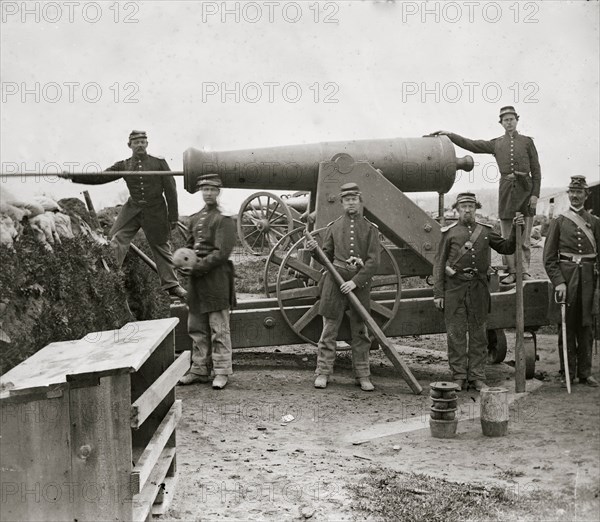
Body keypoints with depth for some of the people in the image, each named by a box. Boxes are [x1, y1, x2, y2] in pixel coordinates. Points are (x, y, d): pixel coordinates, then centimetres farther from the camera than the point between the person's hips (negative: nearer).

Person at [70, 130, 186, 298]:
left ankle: (171, 284, 15)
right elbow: (100, 177, 2)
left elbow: (170, 190, 0)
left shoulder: (159, 163, -1)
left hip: (155, 211, -2)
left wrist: (173, 216, -4)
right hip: (132, 209, 2)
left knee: (161, 247, 6)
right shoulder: (124, 166, 5)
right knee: (116, 240, -12)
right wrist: (72, 176, -9)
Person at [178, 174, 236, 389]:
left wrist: (198, 268, -17)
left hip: (216, 278, -7)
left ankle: (222, 372, 5)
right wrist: (183, 265, 2)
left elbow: (222, 252, -14)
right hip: (196, 279, 7)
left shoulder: (224, 218, -7)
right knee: (196, 329, 11)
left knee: (219, 329, -2)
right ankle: (199, 370, 20)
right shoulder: (195, 218, 16)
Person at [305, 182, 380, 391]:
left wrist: (355, 281, -15)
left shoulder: (370, 229, 5)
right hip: (335, 282, 0)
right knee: (329, 331, 2)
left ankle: (362, 376, 14)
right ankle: (323, 373, 8)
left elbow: (373, 262, -4)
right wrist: (314, 249, -7)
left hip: (359, 283, 0)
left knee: (360, 332, 7)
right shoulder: (333, 227, 9)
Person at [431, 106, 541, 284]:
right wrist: (449, 135, 2)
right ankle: (512, 272, 9)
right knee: (506, 236, 2)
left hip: (526, 188, -2)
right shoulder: (496, 144, 13)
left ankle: (525, 271, 7)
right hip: (506, 188, 2)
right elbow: (471, 144, 9)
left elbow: (536, 169, 4)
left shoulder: (527, 141, 8)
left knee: (525, 236, 0)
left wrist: (535, 193, -5)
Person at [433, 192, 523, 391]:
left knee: (479, 334, 6)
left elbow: (507, 248, 12)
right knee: (456, 334, 1)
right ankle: (458, 377, 10)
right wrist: (438, 293, -3)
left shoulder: (485, 231, 12)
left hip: (479, 287, 2)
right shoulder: (449, 232, 4)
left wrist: (516, 229, -4)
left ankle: (477, 377, 14)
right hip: (454, 287, -2)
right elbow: (438, 264, 3)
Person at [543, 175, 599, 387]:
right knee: (567, 326, 2)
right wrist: (558, 282, -10)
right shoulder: (558, 221, 5)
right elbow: (549, 257, 1)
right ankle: (568, 373, 9)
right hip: (565, 276, -2)